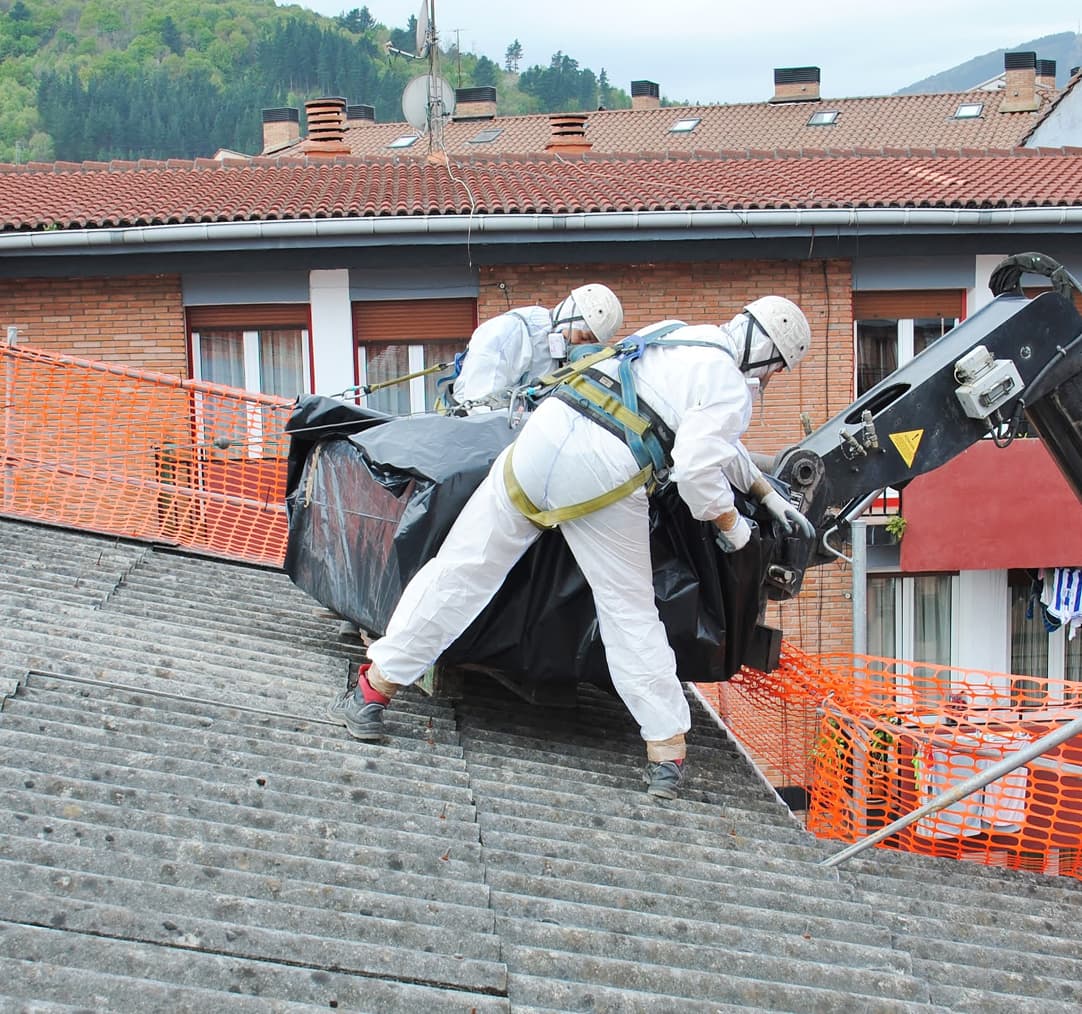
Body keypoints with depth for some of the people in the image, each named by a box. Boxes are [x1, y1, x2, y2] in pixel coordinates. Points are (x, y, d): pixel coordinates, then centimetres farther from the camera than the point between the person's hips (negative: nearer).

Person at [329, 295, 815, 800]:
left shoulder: (683, 337, 27)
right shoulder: (731, 390, 2)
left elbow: (718, 441, 38)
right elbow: (696, 468, -10)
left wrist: (771, 496, 43)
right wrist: (731, 524, 7)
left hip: (543, 435, 6)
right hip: (603, 477, -6)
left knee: (462, 568, 8)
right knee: (630, 612, 6)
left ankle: (373, 690, 11)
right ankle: (667, 754, 8)